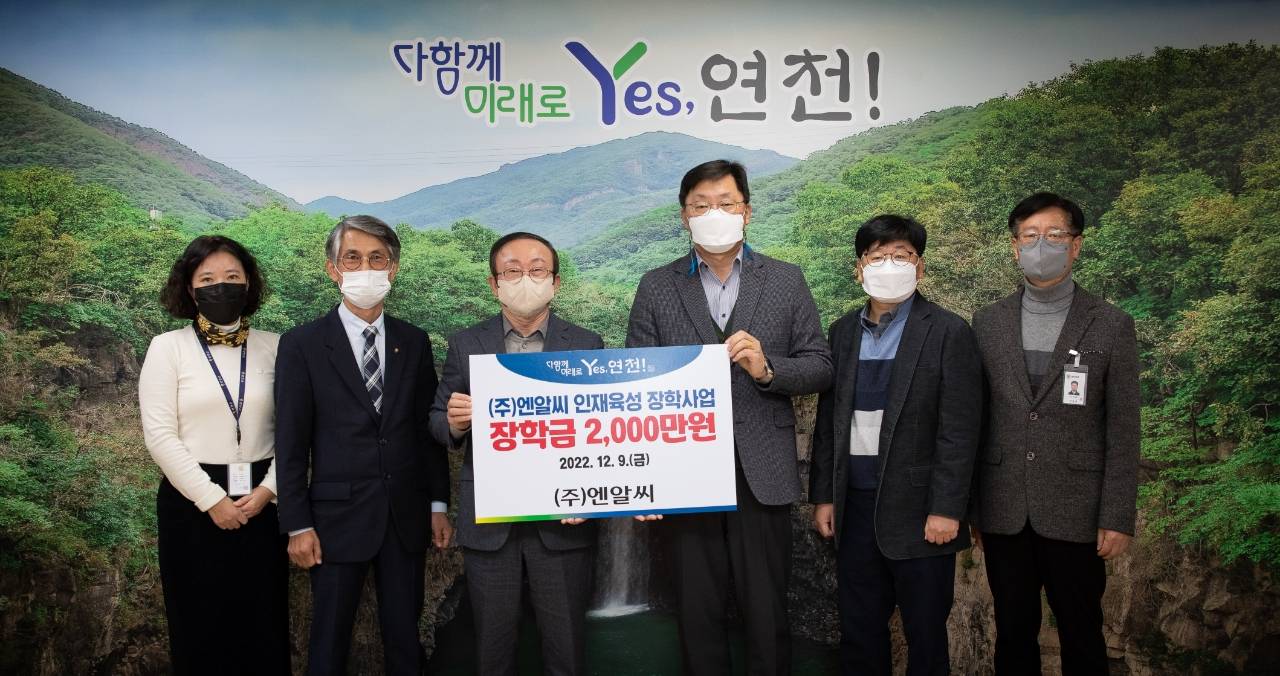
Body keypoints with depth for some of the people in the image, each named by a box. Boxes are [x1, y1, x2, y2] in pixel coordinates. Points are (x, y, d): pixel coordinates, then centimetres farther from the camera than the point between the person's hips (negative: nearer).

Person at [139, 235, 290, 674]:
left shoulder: (273, 347, 3)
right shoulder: (167, 347, -1)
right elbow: (159, 435, -6)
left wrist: (269, 489, -9)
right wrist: (211, 498, -11)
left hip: (261, 503, 1)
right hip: (194, 503, -1)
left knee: (263, 625, 7)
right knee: (200, 626, 8)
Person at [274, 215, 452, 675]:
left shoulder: (415, 342, 5)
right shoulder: (302, 345, -4)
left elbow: (428, 427, 8)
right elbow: (291, 443, -5)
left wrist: (438, 503, 7)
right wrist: (297, 525, -7)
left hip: (407, 516, 3)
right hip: (338, 517, -2)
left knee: (405, 637, 13)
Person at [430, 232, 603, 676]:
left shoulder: (587, 345, 2)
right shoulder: (465, 345, 4)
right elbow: (438, 422, 7)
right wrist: (456, 423, -16)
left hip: (562, 522, 0)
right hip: (488, 524, 1)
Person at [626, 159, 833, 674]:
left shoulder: (786, 281, 6)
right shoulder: (656, 287, 6)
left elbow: (820, 368, 4)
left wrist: (767, 369, -15)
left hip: (762, 472, 0)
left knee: (767, 612, 9)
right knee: (697, 613, 11)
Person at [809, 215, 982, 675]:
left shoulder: (949, 333, -6)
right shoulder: (843, 332, 9)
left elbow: (959, 430, -10)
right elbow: (828, 421, 11)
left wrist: (946, 509, -14)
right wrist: (823, 495, 8)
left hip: (918, 509, -4)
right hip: (854, 504, 4)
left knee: (925, 635, 9)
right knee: (858, 629, 14)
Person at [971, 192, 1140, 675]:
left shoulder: (1111, 326, -1)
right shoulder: (987, 323, 5)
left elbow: (1122, 432, -3)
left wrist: (1118, 519, -6)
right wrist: (970, 506, 5)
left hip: (1074, 513, -2)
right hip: (1004, 513, 2)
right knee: (1013, 635, 13)